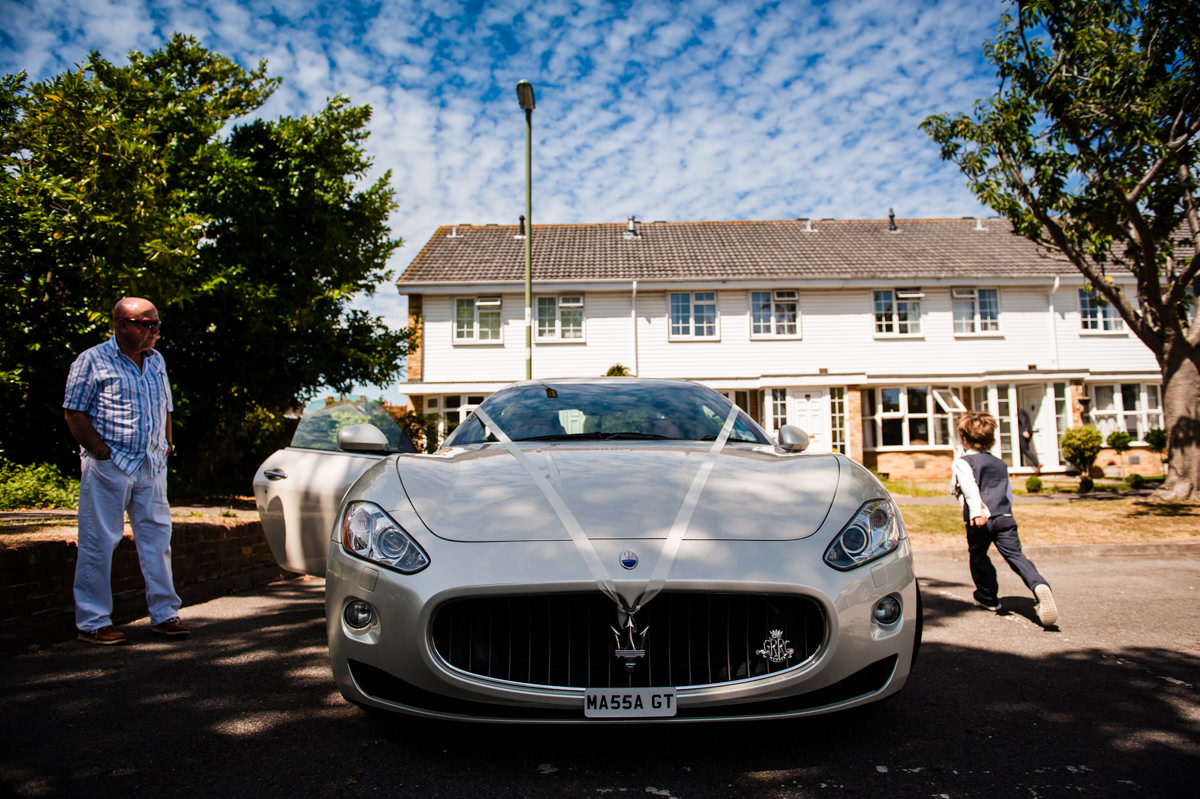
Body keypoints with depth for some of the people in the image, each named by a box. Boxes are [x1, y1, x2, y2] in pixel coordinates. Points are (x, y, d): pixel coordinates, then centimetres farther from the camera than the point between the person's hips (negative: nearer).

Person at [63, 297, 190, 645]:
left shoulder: (156, 360, 14)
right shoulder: (93, 361, -4)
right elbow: (74, 412, -6)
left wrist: (167, 444, 9)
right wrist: (103, 452, -12)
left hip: (151, 466, 6)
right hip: (108, 468, -5)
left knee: (157, 537, 7)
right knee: (99, 543, 1)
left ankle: (164, 613, 15)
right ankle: (92, 622, 11)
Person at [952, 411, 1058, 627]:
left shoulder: (962, 462, 2)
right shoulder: (1000, 464, 22)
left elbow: (969, 486, -18)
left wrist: (976, 510, -32)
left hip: (980, 520, -4)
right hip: (1005, 517, 4)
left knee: (978, 557, 17)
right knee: (1016, 555, -4)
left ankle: (988, 597, 29)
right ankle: (1039, 585, -31)